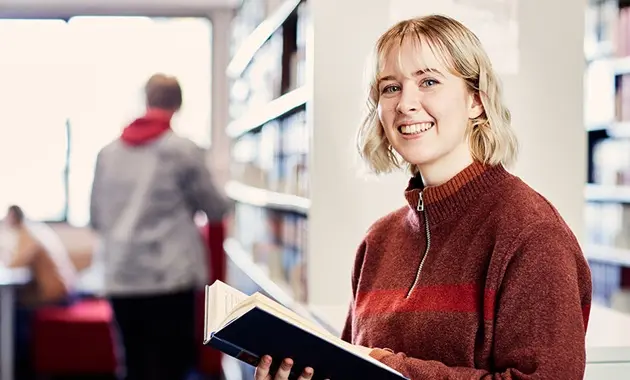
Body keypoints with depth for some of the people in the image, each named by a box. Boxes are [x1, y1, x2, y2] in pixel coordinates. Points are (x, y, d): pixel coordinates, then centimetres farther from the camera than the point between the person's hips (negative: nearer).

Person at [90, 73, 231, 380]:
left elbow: (96, 217, 13)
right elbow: (215, 209, 5)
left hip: (120, 277, 5)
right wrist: (221, 205, 27)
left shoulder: (109, 151, 8)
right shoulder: (182, 149, -5)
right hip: (169, 276, -5)